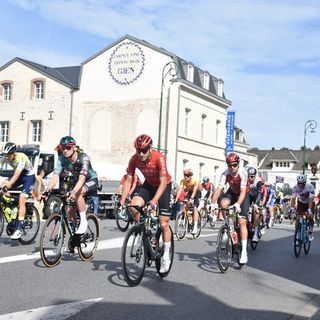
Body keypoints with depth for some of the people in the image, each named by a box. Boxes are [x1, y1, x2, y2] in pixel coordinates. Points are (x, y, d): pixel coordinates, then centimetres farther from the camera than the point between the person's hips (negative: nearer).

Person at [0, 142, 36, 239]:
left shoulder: (21, 157, -32)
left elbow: (17, 174, -41)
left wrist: (9, 183, -57)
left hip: (29, 176, -6)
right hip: (19, 176, 6)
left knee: (21, 200, -21)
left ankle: (19, 228, -22)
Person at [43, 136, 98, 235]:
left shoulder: (83, 158, -32)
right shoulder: (61, 159, -18)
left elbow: (82, 178, -44)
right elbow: (55, 176, -26)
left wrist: (73, 192, -60)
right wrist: (47, 191, -43)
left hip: (91, 180, -5)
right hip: (77, 181, 5)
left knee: (78, 193, -35)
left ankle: (83, 222, -20)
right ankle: (74, 228, 14)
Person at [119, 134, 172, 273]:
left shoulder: (159, 158, -31)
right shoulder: (134, 159, -19)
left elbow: (163, 182, -34)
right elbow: (128, 180, -15)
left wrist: (154, 201, -46)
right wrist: (122, 200, -28)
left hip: (164, 185, -4)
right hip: (148, 185, 4)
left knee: (164, 224, -5)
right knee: (134, 206, -25)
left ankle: (166, 256, 10)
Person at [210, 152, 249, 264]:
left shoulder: (243, 173, -31)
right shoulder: (225, 174, -24)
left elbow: (243, 191, -38)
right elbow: (218, 189, -31)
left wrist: (238, 204, -54)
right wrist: (213, 203, -45)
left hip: (243, 196, -3)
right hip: (232, 192, 3)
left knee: (242, 222, -13)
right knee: (223, 203, -33)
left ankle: (244, 252, -11)